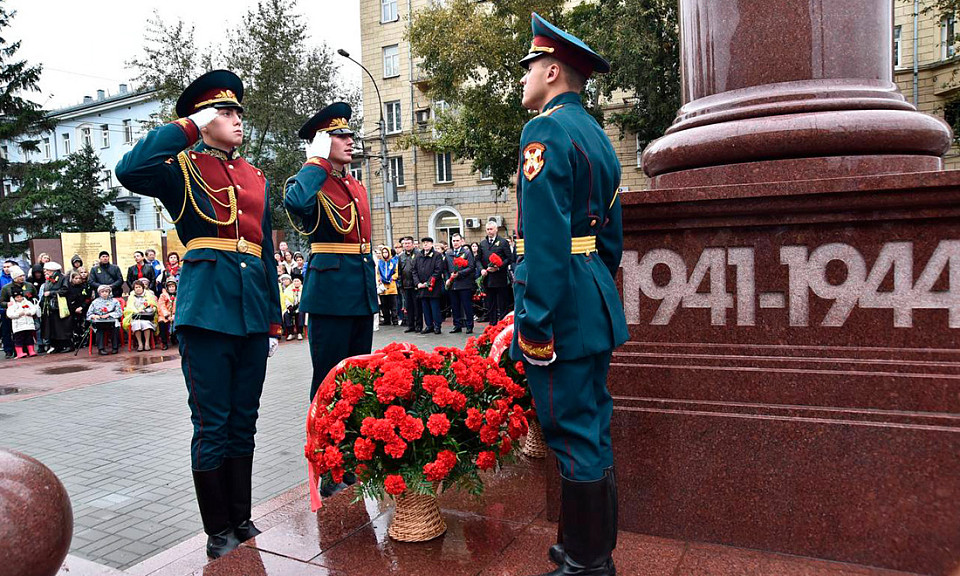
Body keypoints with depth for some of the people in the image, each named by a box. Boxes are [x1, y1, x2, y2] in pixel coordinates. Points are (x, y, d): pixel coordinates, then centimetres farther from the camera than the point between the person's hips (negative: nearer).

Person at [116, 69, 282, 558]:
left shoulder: (256, 179, 17)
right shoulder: (182, 168, 3)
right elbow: (129, 172, -21)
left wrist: (273, 321, 14)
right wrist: (189, 126, -12)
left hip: (252, 314, 5)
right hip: (206, 311, -5)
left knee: (243, 423, 12)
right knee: (212, 425, 1)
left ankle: (242, 521, 26)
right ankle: (219, 534, 16)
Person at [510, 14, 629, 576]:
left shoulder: (545, 131, -11)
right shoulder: (598, 134, 18)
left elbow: (546, 240, -22)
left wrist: (534, 324, -21)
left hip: (562, 303, -10)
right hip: (598, 305, 10)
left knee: (576, 437, -1)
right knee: (593, 429, 17)